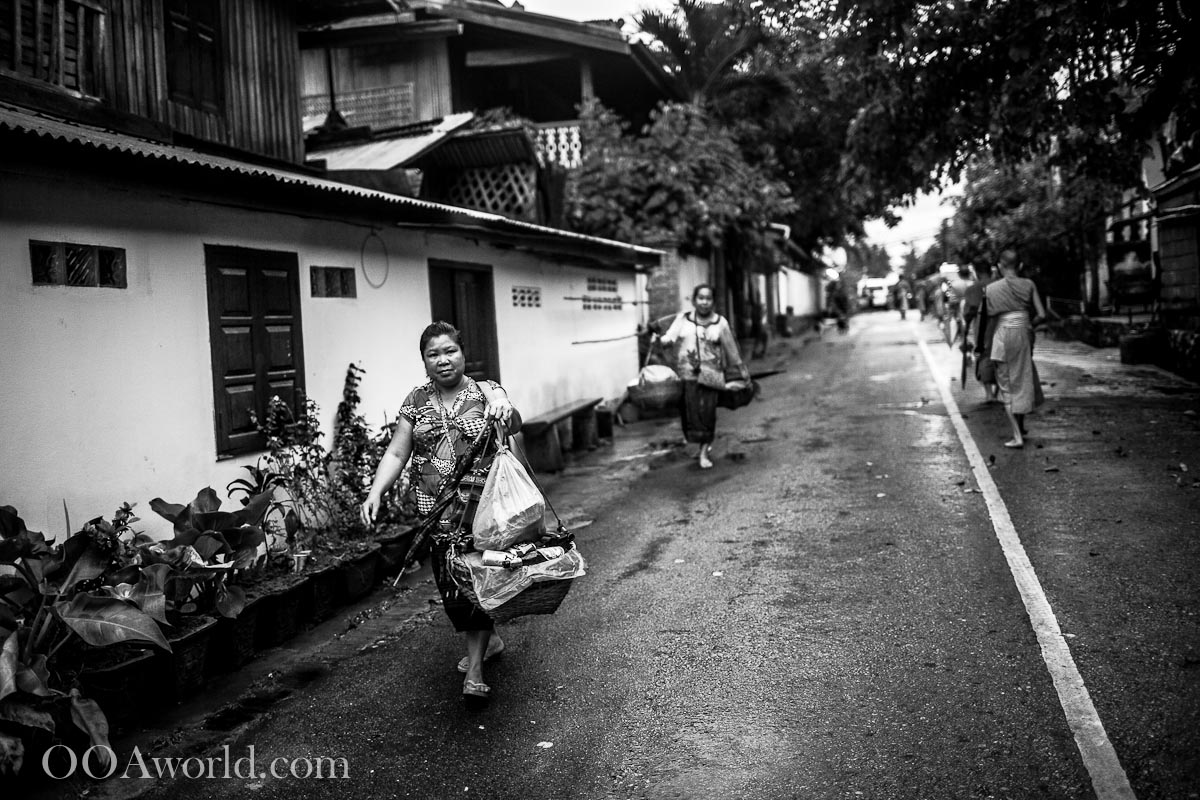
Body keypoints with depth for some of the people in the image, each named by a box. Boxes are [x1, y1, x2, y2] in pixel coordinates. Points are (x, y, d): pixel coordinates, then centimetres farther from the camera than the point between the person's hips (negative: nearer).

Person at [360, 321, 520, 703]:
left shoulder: (486, 392, 1)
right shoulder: (415, 402, 8)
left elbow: (513, 425, -18)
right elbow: (396, 453, 4)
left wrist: (505, 410, -42)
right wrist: (376, 492, -10)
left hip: (481, 504, -3)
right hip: (436, 510, 3)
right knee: (449, 582, 9)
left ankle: (474, 671, 2)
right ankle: (487, 640, 36)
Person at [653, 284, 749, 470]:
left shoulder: (720, 322, 6)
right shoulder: (683, 319, 7)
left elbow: (731, 349, 12)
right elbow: (670, 338, -6)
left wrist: (742, 369, 16)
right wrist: (660, 340, -27)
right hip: (686, 373, 1)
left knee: (708, 411, -9)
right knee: (689, 410, -3)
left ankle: (705, 450, 1)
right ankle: (705, 447, 14)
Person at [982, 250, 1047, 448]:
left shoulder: (991, 288, -4)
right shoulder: (1028, 285, 1)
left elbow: (990, 315, -2)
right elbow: (1041, 315, -1)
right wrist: (1028, 325, 15)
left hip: (1003, 335, -2)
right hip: (1024, 334, 2)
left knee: (1007, 386, 3)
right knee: (1022, 381, 17)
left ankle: (1017, 436, -2)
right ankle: (1020, 428, 27)